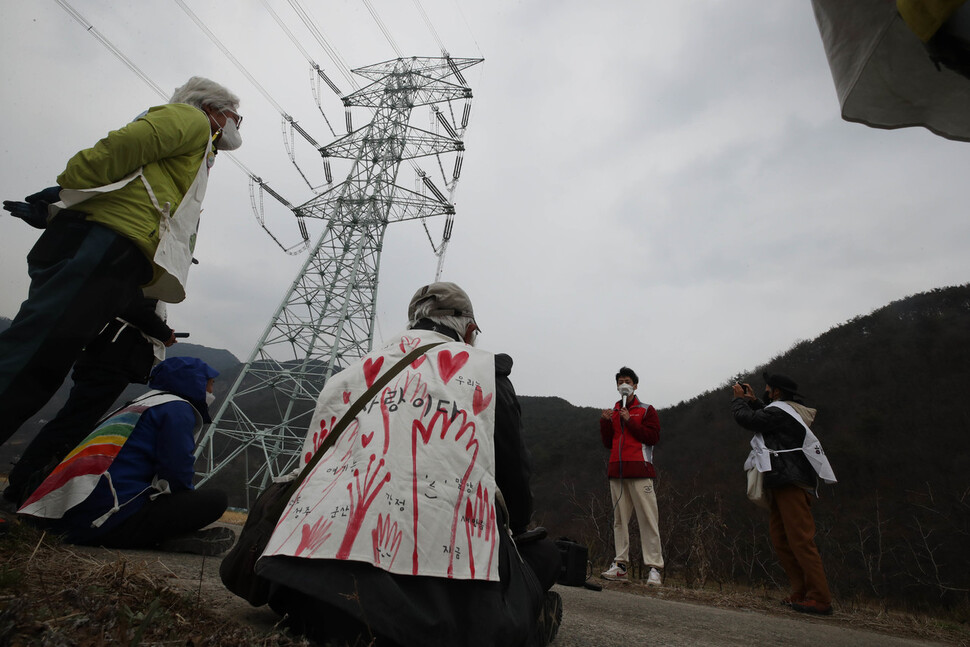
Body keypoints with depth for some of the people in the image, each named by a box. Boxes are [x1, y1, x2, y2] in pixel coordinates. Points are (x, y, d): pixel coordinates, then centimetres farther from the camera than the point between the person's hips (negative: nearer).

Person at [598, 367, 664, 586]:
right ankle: (620, 565, 12)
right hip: (616, 471, 5)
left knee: (648, 518, -6)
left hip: (639, 470, -4)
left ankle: (654, 568, -2)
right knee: (619, 519, 6)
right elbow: (607, 443, 16)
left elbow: (653, 437, -7)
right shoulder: (613, 412, 17)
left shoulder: (646, 410, 6)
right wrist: (605, 423, 0)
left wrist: (630, 421, -12)